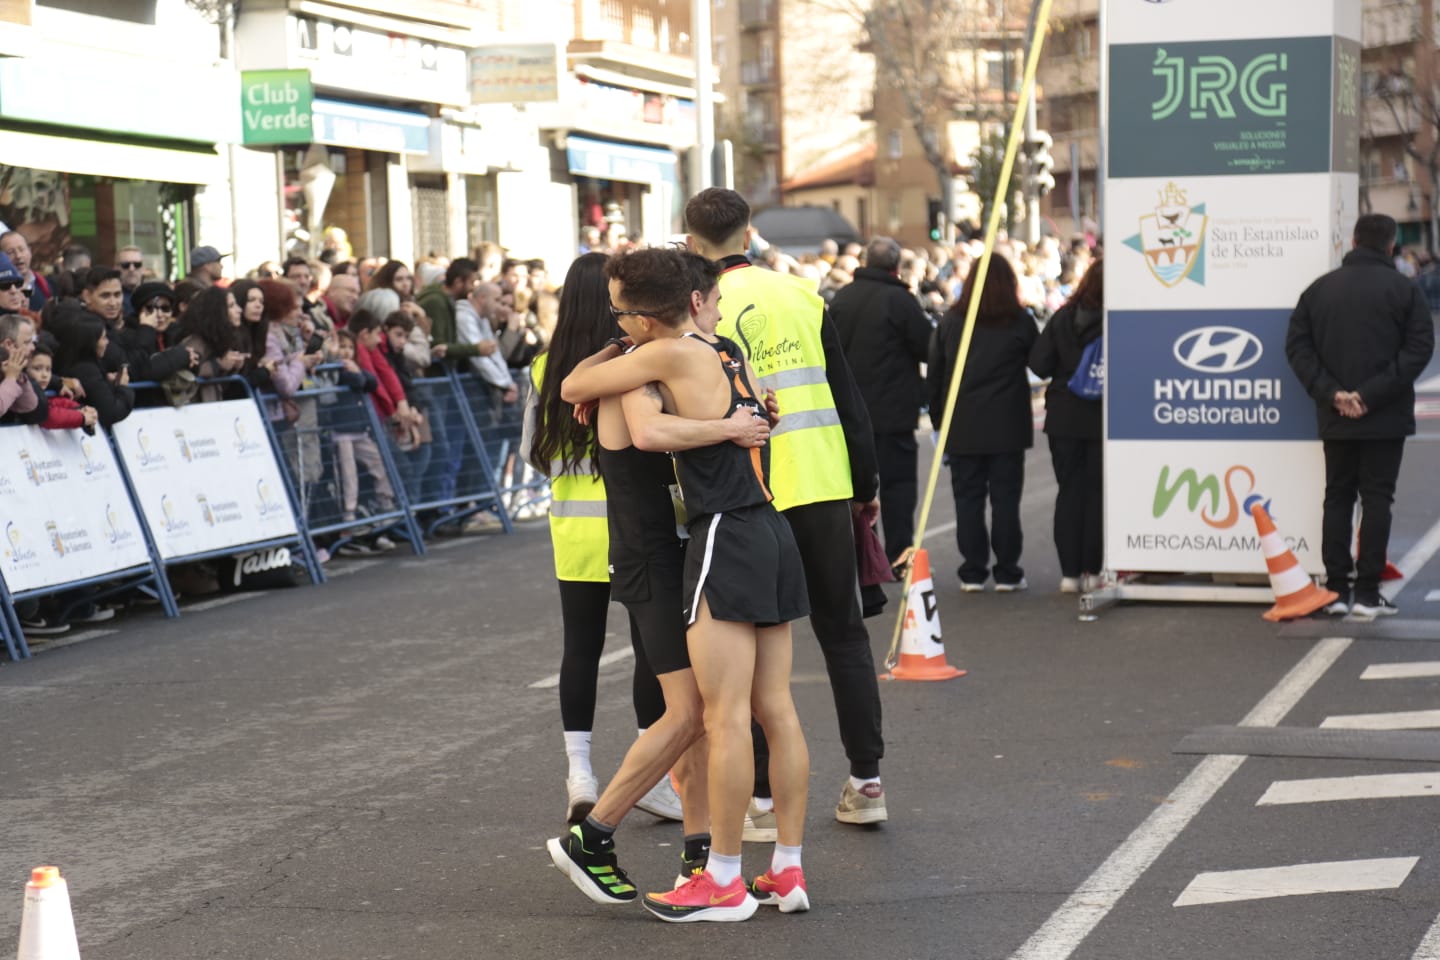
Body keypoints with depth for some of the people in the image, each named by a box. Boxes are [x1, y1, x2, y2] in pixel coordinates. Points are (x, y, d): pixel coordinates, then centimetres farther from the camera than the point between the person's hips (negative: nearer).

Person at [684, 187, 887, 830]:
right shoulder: (800, 295, 6)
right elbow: (847, 396, 7)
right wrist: (867, 485, 14)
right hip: (824, 485, 3)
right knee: (842, 629, 14)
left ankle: (765, 799, 8)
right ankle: (866, 782, 16)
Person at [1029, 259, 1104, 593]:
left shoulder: (1062, 318, -3)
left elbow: (1039, 363, -5)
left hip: (1064, 417, 3)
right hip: (1102, 417, -3)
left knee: (1069, 491, 8)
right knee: (1097, 492, 6)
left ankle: (1069, 572, 6)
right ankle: (1092, 570, 4)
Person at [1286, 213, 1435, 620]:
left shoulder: (1319, 289, 6)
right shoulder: (1404, 290, -5)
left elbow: (1297, 346, 1)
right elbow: (1419, 348, -14)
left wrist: (1331, 393, -7)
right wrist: (1372, 394, -15)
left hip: (1335, 418, 3)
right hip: (1386, 418, -3)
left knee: (1337, 497, 12)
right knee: (1377, 498, 1)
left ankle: (1337, 588, 11)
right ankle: (1367, 594, -1)